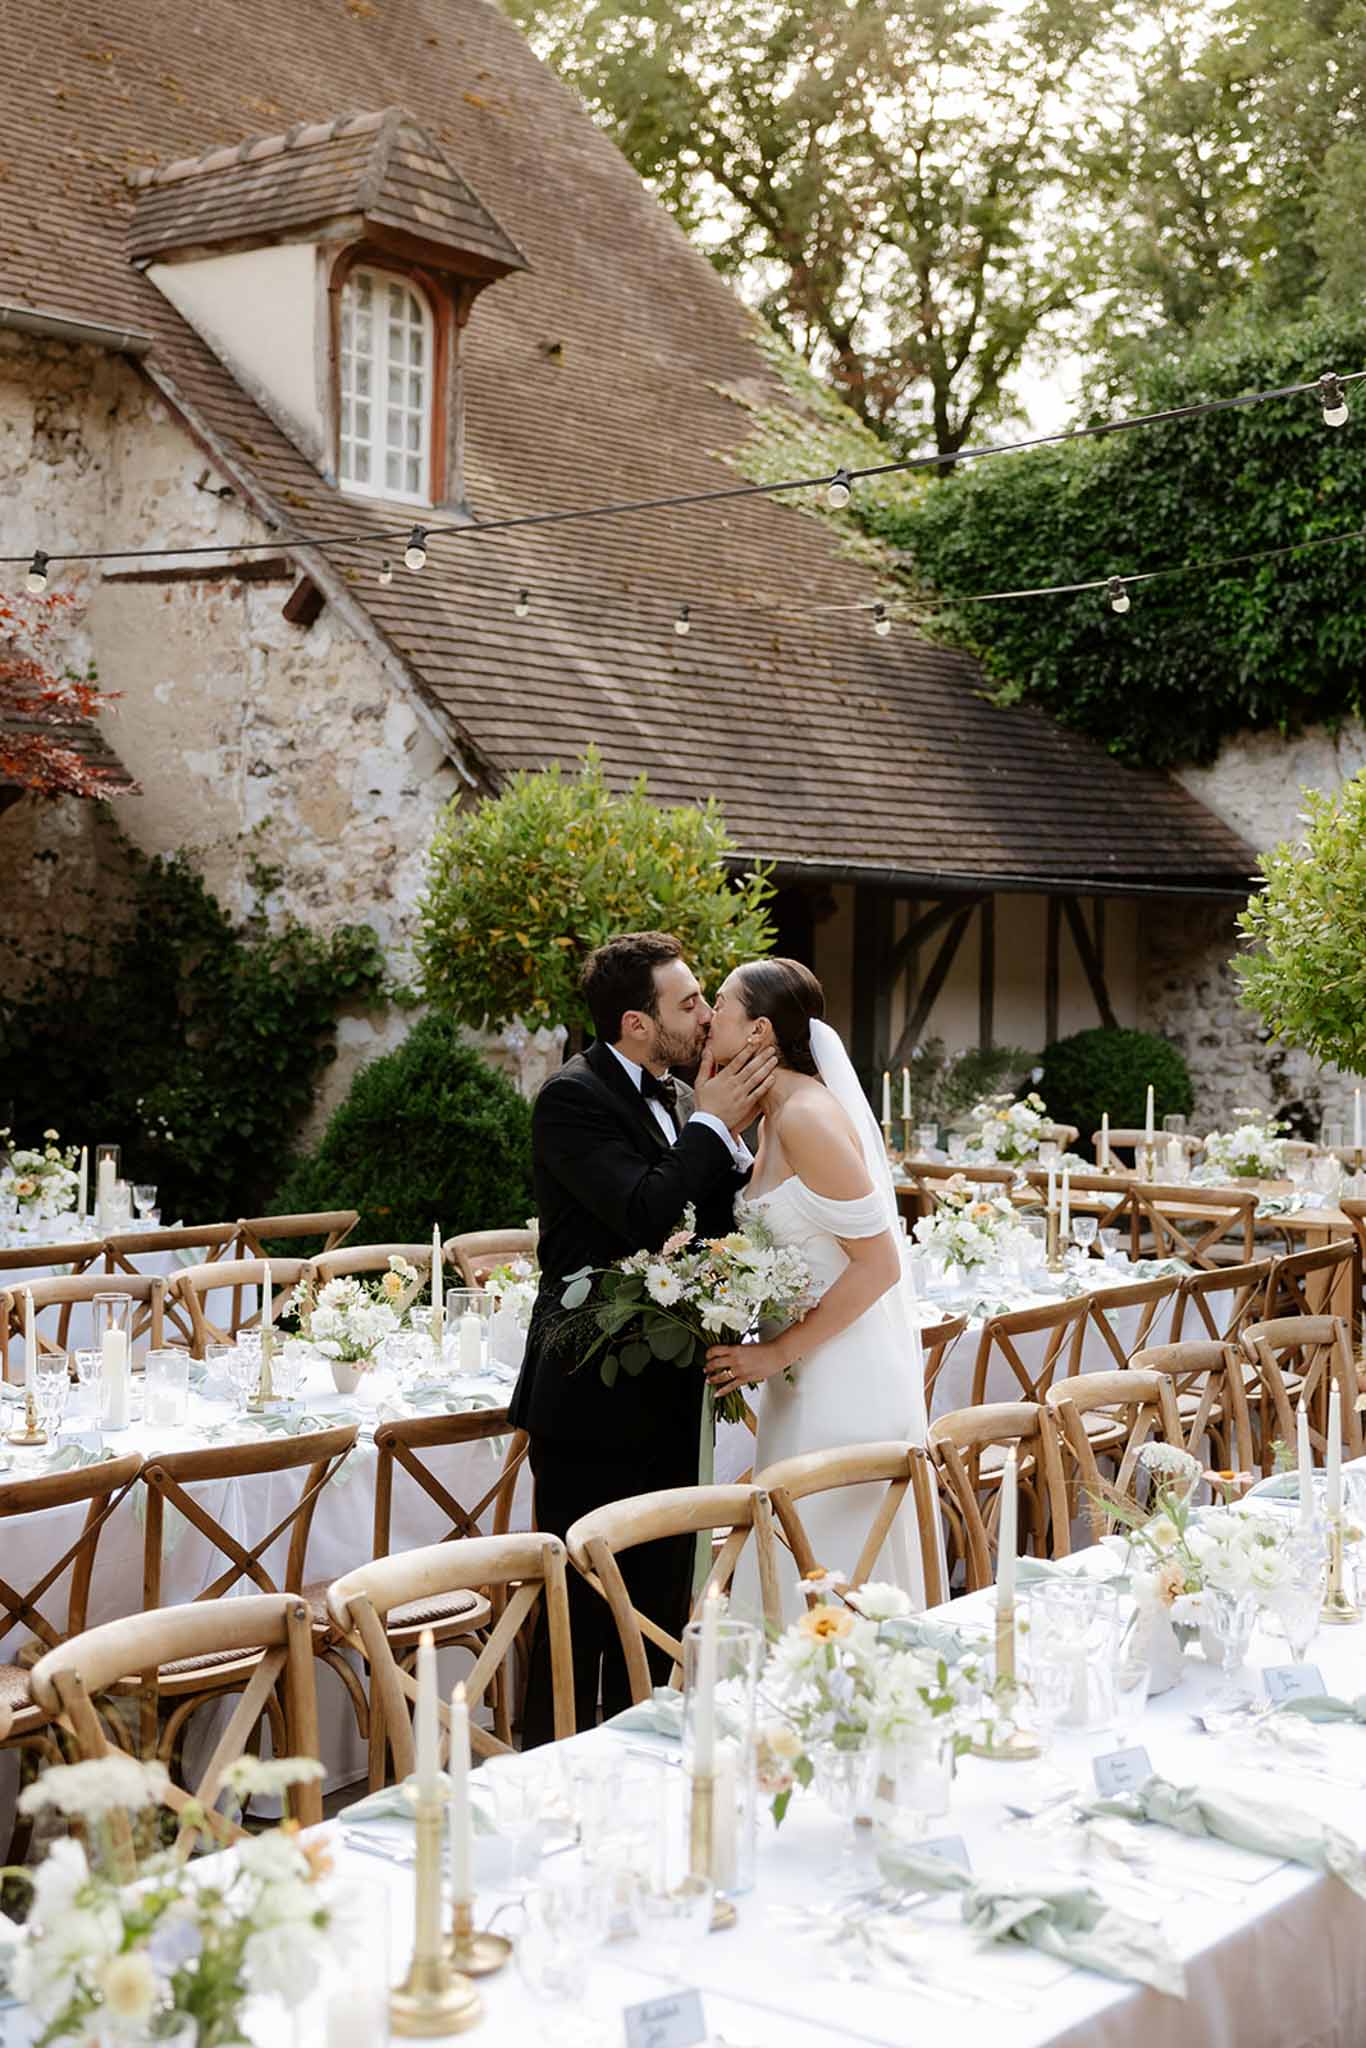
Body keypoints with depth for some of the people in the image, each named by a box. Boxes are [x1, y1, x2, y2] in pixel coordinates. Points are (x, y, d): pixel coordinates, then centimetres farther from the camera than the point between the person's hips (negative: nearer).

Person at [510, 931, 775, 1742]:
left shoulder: (678, 1099, 11)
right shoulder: (574, 1097, -15)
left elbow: (714, 1228, 10)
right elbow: (645, 1216, -26)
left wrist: (729, 1133, -4)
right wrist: (714, 1123, -17)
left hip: (664, 1397, 8)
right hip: (594, 1399, -8)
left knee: (660, 1610, 16)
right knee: (582, 1613, 0)